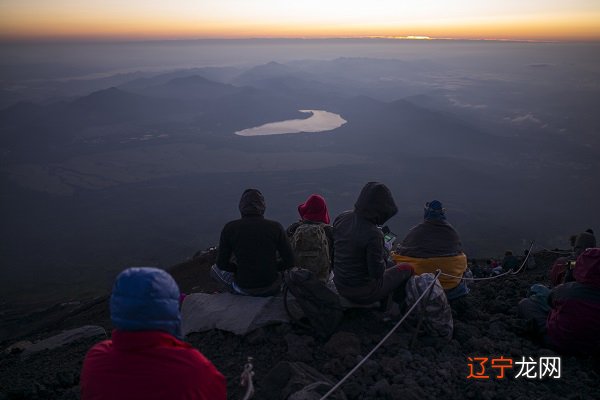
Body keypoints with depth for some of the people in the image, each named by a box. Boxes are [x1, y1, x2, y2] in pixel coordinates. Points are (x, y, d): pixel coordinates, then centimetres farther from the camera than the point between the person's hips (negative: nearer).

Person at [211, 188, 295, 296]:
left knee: (215, 269, 30)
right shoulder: (276, 227, -8)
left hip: (243, 288, -1)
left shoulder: (229, 228, -9)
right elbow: (290, 261, -6)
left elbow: (222, 264, -3)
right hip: (271, 288, 2)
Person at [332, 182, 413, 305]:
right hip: (363, 293, -7)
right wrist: (382, 253, -5)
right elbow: (377, 273, -23)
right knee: (407, 268, 14)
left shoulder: (341, 218, -8)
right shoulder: (373, 234, -30)